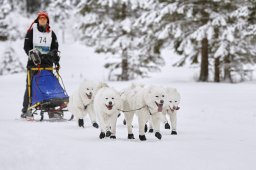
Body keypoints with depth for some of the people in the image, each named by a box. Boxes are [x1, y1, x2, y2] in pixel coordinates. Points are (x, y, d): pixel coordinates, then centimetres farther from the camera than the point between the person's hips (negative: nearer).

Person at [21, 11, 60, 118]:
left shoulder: (51, 33, 14)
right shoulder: (32, 31, 6)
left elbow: (55, 48, 14)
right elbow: (27, 46, 1)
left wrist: (55, 59, -1)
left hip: (47, 62, 3)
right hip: (34, 62, -3)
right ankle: (25, 110, -6)